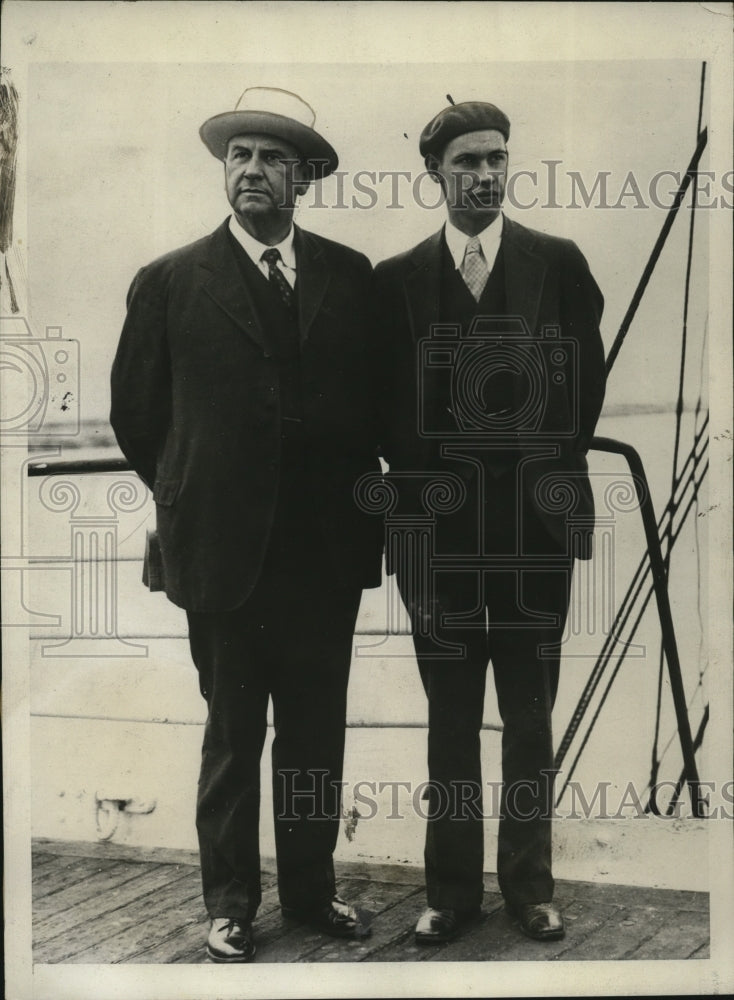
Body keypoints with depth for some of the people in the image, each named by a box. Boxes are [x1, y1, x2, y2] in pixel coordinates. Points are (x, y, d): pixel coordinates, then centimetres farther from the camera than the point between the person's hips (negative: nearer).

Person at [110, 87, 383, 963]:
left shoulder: (350, 275, 5)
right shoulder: (170, 283, -2)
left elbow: (373, 397, 13)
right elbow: (135, 414, 5)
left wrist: (351, 491, 8)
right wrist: (191, 498, 9)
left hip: (329, 548, 3)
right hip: (224, 551, -2)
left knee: (317, 731, 12)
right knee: (232, 734, 9)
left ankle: (310, 888, 29)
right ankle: (230, 905, 24)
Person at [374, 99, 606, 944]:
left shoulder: (559, 263, 5)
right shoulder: (396, 278, 6)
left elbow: (587, 380, 6)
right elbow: (386, 402, 8)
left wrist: (554, 472, 0)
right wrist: (422, 480, -1)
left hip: (536, 517, 0)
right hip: (438, 522, 0)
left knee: (531, 712, 7)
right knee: (450, 716, 7)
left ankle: (529, 883, 19)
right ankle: (451, 888, 17)